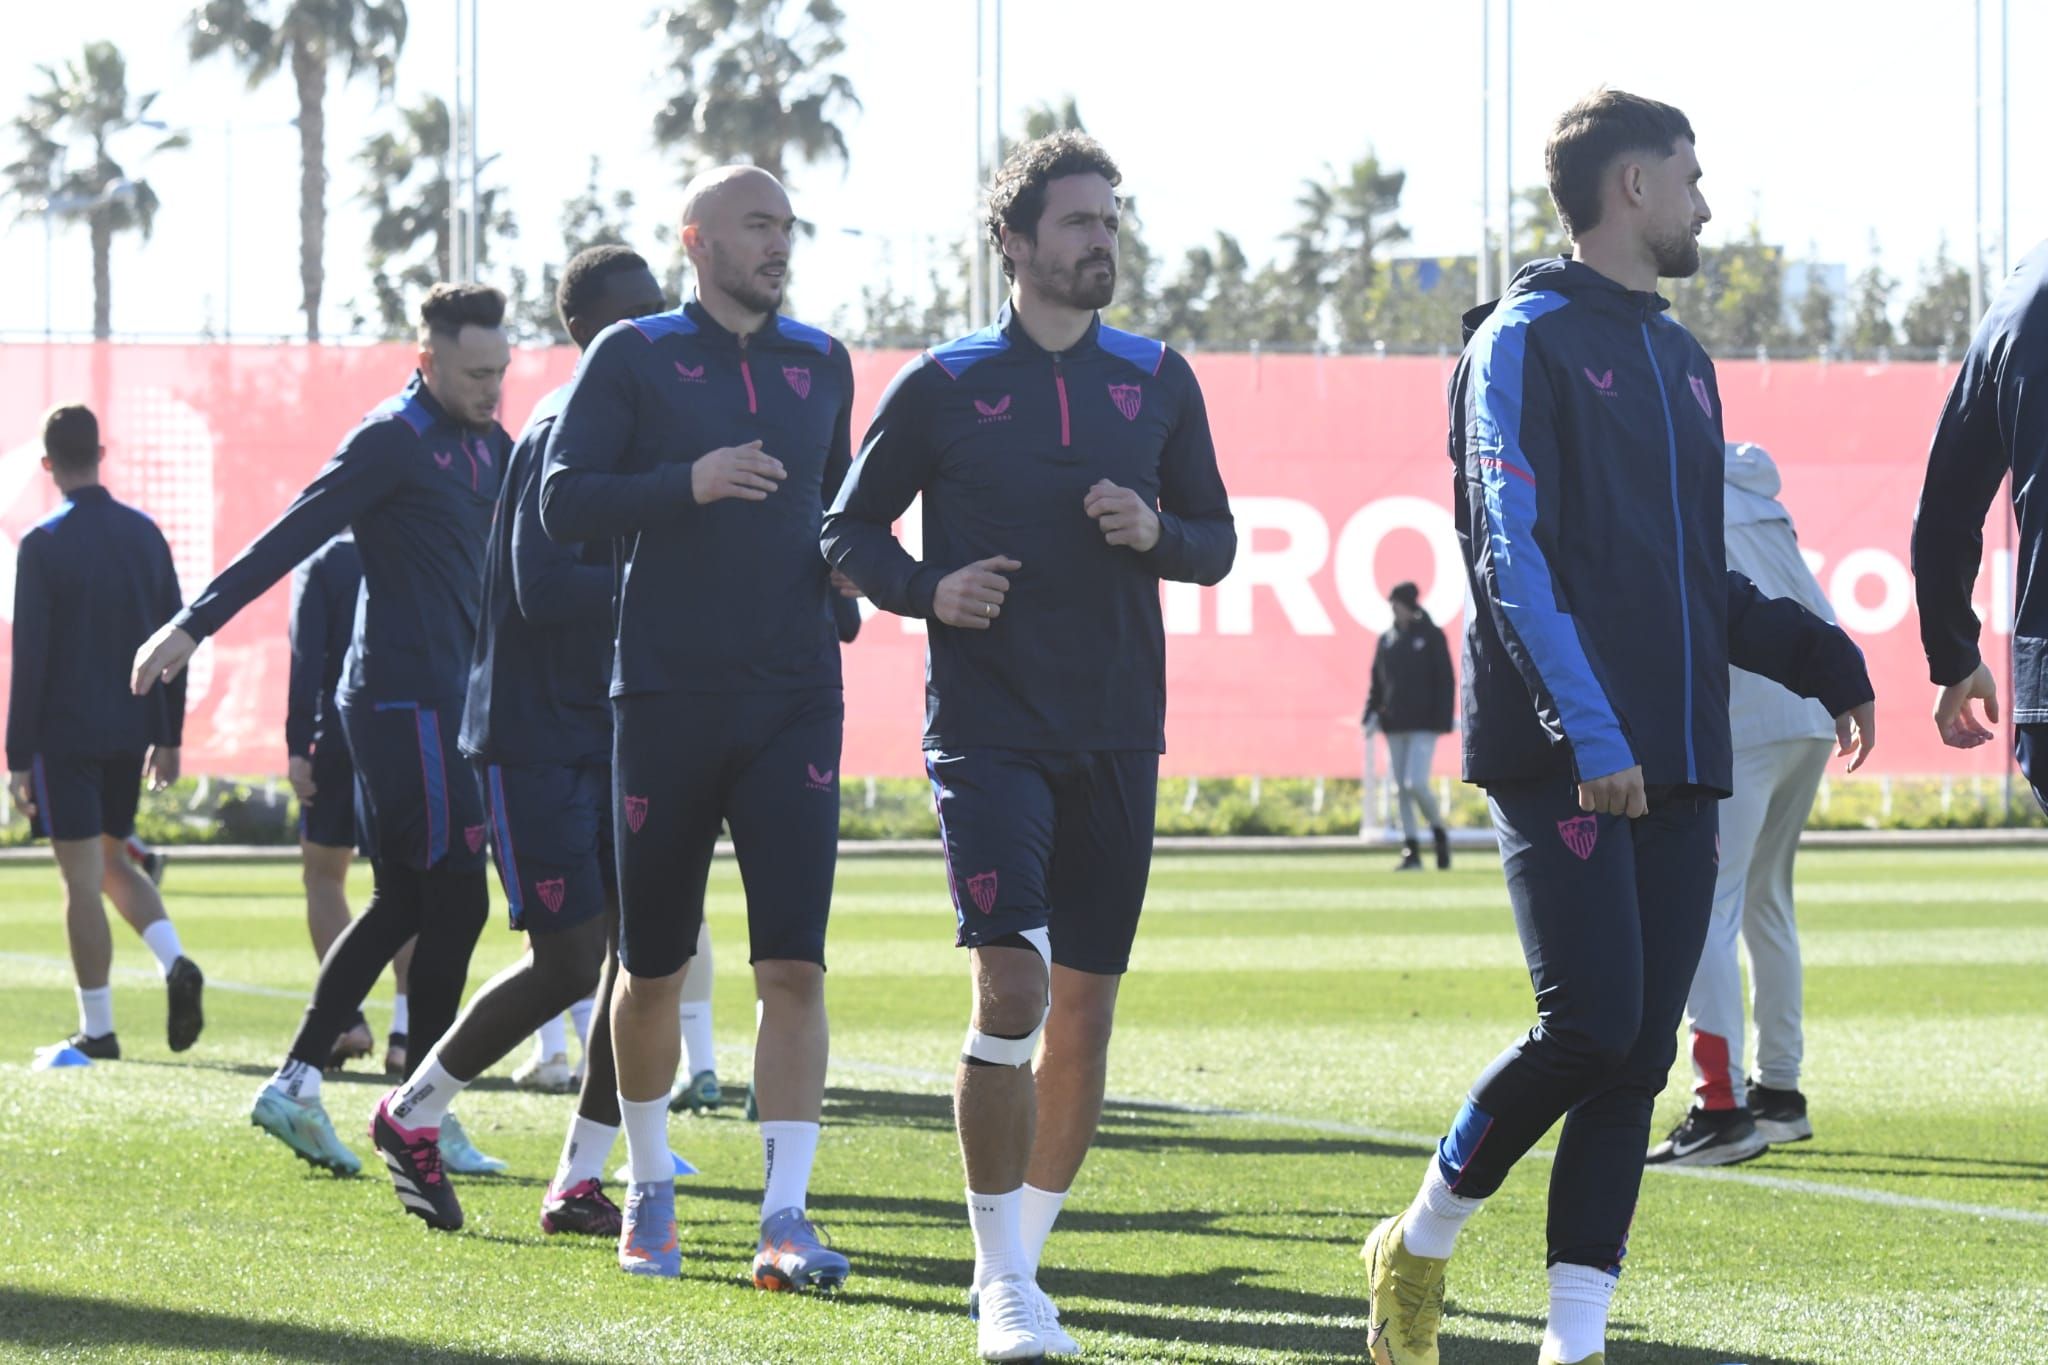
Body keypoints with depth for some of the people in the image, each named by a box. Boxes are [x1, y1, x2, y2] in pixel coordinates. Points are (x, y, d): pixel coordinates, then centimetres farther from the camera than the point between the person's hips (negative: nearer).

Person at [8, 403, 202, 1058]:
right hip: (132, 729, 5)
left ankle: (97, 1030, 1)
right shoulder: (145, 534, 6)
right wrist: (169, 737, 16)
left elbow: (29, 658, -11)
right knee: (113, 861, 20)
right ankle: (175, 965, -2)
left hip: (65, 734, -5)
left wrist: (17, 756, -7)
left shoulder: (43, 544, -10)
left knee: (82, 879, -1)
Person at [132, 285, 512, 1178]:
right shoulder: (392, 442, -12)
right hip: (408, 697, -9)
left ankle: (295, 1085, 12)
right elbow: (288, 540, -17)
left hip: (438, 700, 9)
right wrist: (194, 625, -22)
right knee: (455, 902, -7)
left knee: (402, 904, 10)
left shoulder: (485, 445, 14)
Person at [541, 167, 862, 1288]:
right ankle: (650, 1195, 27)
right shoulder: (634, 357, 0)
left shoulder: (820, 365, 13)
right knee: (651, 969, 8)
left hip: (794, 701, 2)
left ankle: (786, 1219, -11)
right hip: (666, 699, -2)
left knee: (794, 964, -10)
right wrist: (688, 484, -20)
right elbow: (562, 501, -8)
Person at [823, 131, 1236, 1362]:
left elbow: (1217, 541, 15)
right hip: (989, 731, -4)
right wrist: (928, 589, -10)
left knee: (1086, 1006, 5)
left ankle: (1024, 1250, 22)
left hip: (1118, 738, 4)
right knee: (1011, 985, -17)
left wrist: (1156, 532, -7)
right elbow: (851, 528, 8)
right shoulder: (944, 386, 1)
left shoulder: (1159, 381, 9)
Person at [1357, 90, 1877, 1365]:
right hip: (1561, 764, -7)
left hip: (1678, 764, 7)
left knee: (1639, 1056, 1)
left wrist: (1817, 656, 12)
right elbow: (1514, 558, -13)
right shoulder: (1527, 342, -3)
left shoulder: (1680, 361, 20)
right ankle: (1421, 1243, 6)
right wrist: (1588, 733, -22)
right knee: (1591, 1023, -15)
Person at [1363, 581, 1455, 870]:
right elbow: (1377, 682, 15)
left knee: (1416, 784, -16)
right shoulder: (1387, 640, 11)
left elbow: (1445, 681, -5)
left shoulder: (1431, 636, -3)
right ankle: (1411, 852, 7)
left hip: (1424, 725, -5)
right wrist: (1372, 715, 1)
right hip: (1394, 725, 5)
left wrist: (1442, 723, -11)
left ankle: (1439, 833, 8)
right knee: (1402, 790, 4)